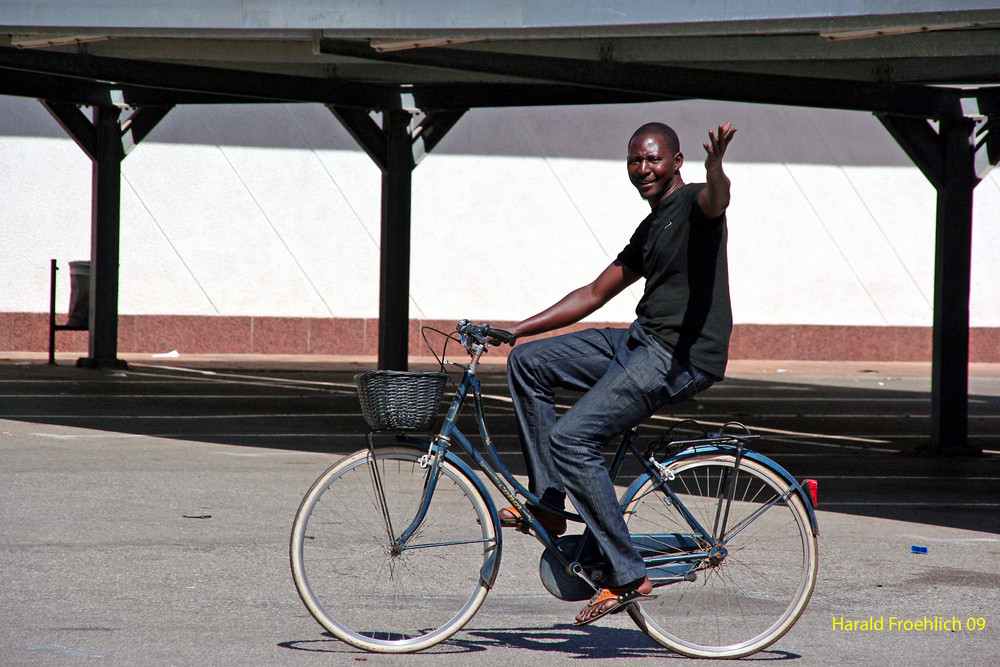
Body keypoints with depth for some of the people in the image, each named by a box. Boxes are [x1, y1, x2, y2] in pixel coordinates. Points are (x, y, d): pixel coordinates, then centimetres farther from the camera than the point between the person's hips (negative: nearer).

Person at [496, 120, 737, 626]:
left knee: (572, 438, -19)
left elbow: (716, 199, -32)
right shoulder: (650, 229, 22)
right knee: (527, 362, 8)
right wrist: (513, 331, 23)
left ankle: (627, 576, -15)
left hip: (683, 357, -9)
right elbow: (595, 294, 27)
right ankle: (547, 504, 8)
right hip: (641, 340, 9)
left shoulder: (692, 203, -5)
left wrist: (715, 166, -58)